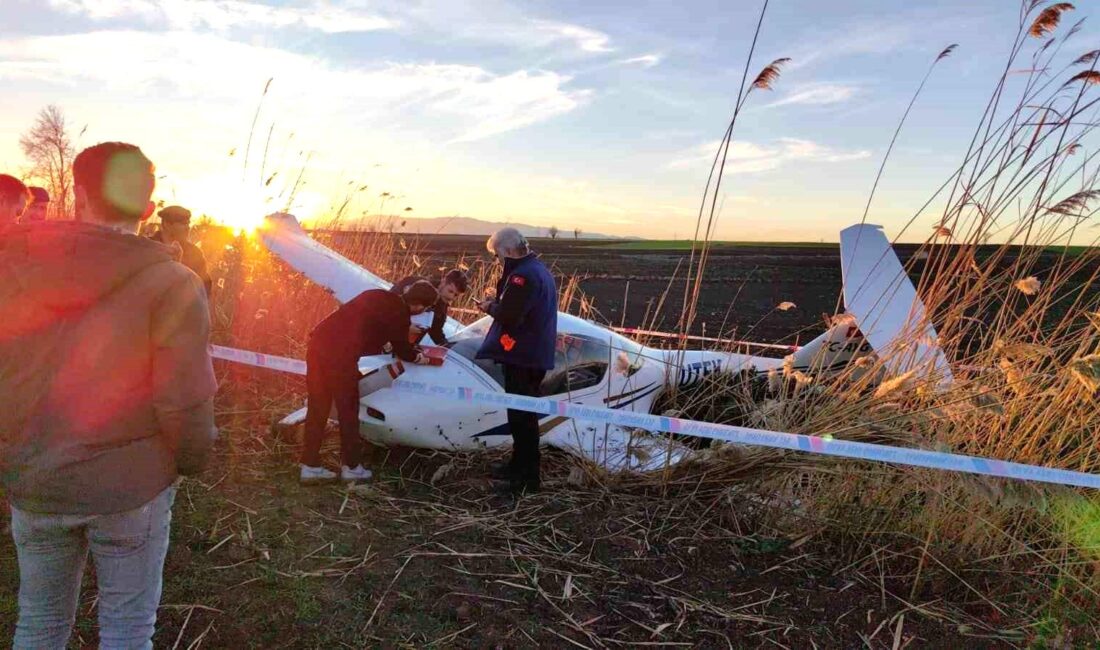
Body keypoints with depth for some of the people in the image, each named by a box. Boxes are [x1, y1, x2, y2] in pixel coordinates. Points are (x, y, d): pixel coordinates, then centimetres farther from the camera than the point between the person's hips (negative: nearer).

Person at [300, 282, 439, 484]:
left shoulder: (379, 296, 18)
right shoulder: (399, 314, -4)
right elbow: (402, 348, 12)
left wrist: (386, 345, 43)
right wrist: (420, 357, 30)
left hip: (318, 342, 8)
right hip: (340, 355, -8)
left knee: (317, 408, 15)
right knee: (348, 410, 9)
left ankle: (310, 467, 22)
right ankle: (351, 467, 22)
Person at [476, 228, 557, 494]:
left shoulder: (522, 275, -19)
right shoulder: (537, 268, 15)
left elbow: (509, 316, -24)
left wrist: (490, 307, -6)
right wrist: (497, 303, 8)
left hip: (522, 356, -11)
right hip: (535, 353, 11)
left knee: (522, 415, -4)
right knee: (522, 414, 20)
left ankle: (527, 477, 2)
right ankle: (519, 465, 33)